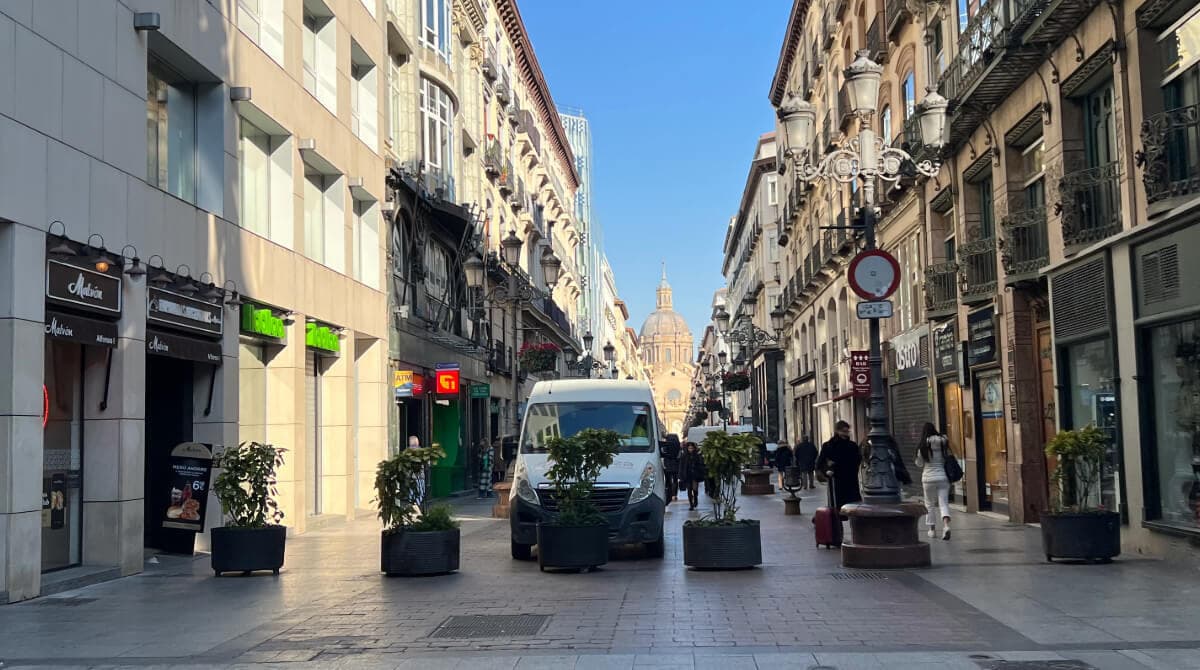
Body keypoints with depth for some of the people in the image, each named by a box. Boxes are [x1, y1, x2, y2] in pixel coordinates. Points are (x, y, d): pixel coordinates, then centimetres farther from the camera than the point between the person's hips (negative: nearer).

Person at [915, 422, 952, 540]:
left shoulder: (922, 446, -6)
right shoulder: (943, 443, -1)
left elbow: (919, 464, 2)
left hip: (928, 478, -1)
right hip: (943, 476, 1)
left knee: (930, 504, 12)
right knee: (944, 503, 2)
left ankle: (932, 529, 17)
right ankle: (946, 525, -20)